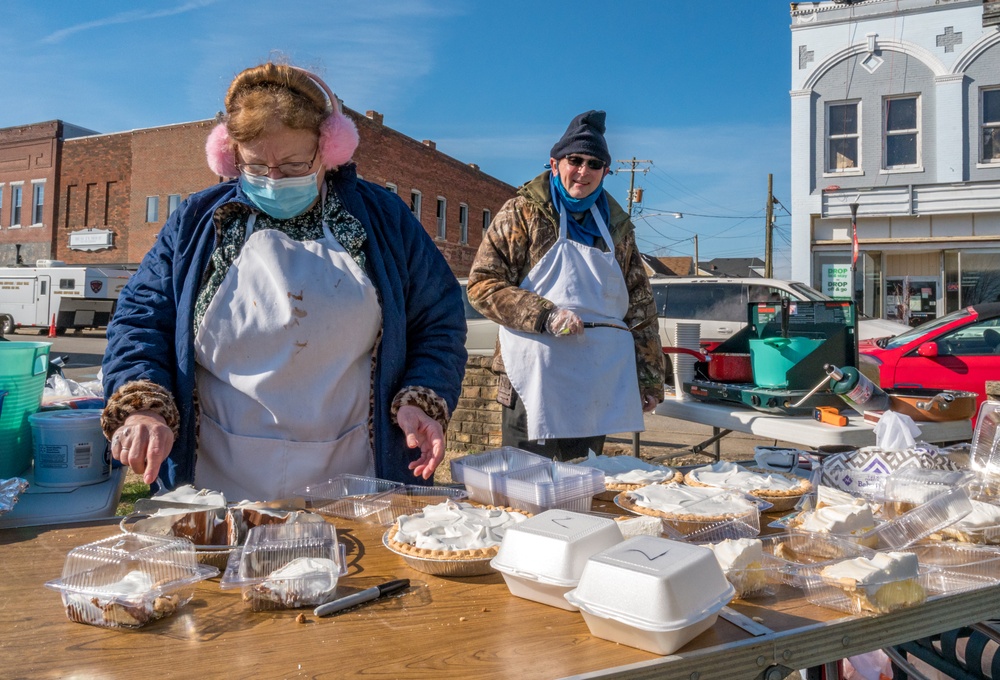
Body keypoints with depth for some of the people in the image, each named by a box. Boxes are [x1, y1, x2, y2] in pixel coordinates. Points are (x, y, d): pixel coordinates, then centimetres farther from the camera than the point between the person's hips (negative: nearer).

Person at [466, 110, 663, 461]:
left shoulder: (616, 225, 14)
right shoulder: (522, 212, 2)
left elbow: (640, 304, 15)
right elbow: (482, 284, -4)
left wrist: (649, 378, 12)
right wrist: (545, 315, -16)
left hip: (598, 389, 4)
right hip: (535, 385, -4)